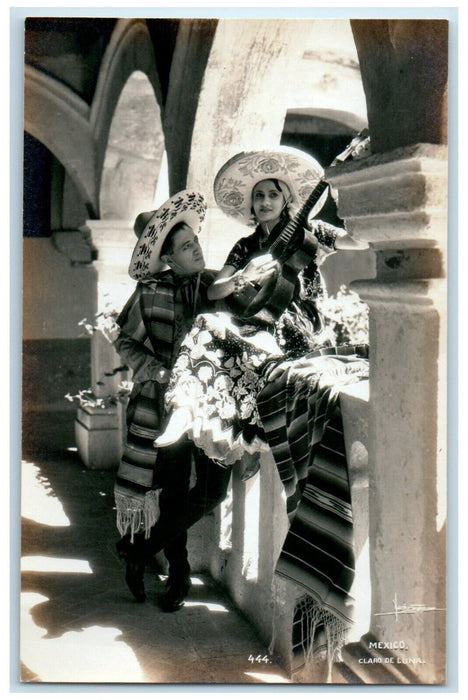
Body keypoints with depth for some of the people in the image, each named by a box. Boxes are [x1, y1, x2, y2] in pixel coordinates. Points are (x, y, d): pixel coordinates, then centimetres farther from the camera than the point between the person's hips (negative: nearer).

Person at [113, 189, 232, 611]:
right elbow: (125, 342, 6)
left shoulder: (214, 285, 5)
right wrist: (155, 370, -8)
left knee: (211, 488, -4)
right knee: (170, 489, 2)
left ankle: (139, 551, 15)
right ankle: (178, 571, 25)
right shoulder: (150, 293, -1)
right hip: (164, 403, -2)